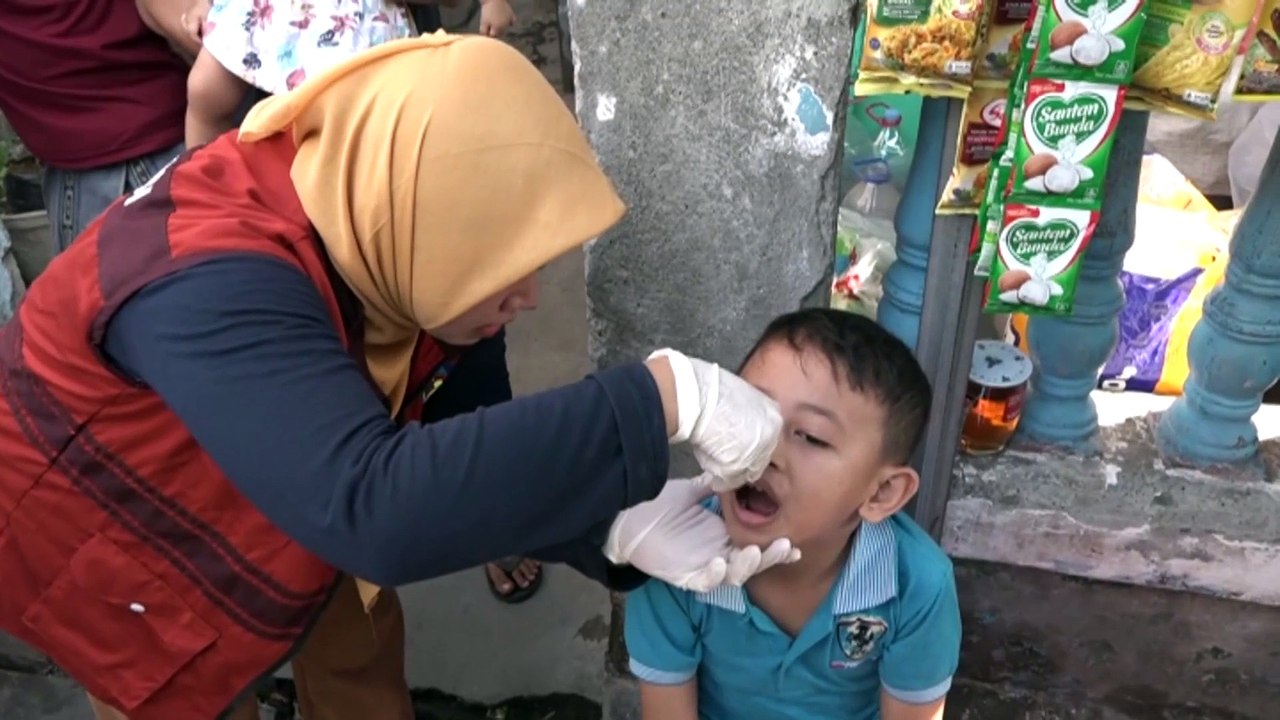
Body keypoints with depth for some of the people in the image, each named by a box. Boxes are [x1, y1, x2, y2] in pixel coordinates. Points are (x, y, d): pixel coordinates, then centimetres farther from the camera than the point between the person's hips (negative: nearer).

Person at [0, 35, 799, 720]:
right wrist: (665, 397, -54)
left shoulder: (394, 248, -20)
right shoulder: (214, 286, -44)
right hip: (93, 528, -6)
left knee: (360, 643, 18)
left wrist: (618, 523, -30)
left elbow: (459, 455, -14)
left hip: (253, 495, 6)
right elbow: (375, 509, -56)